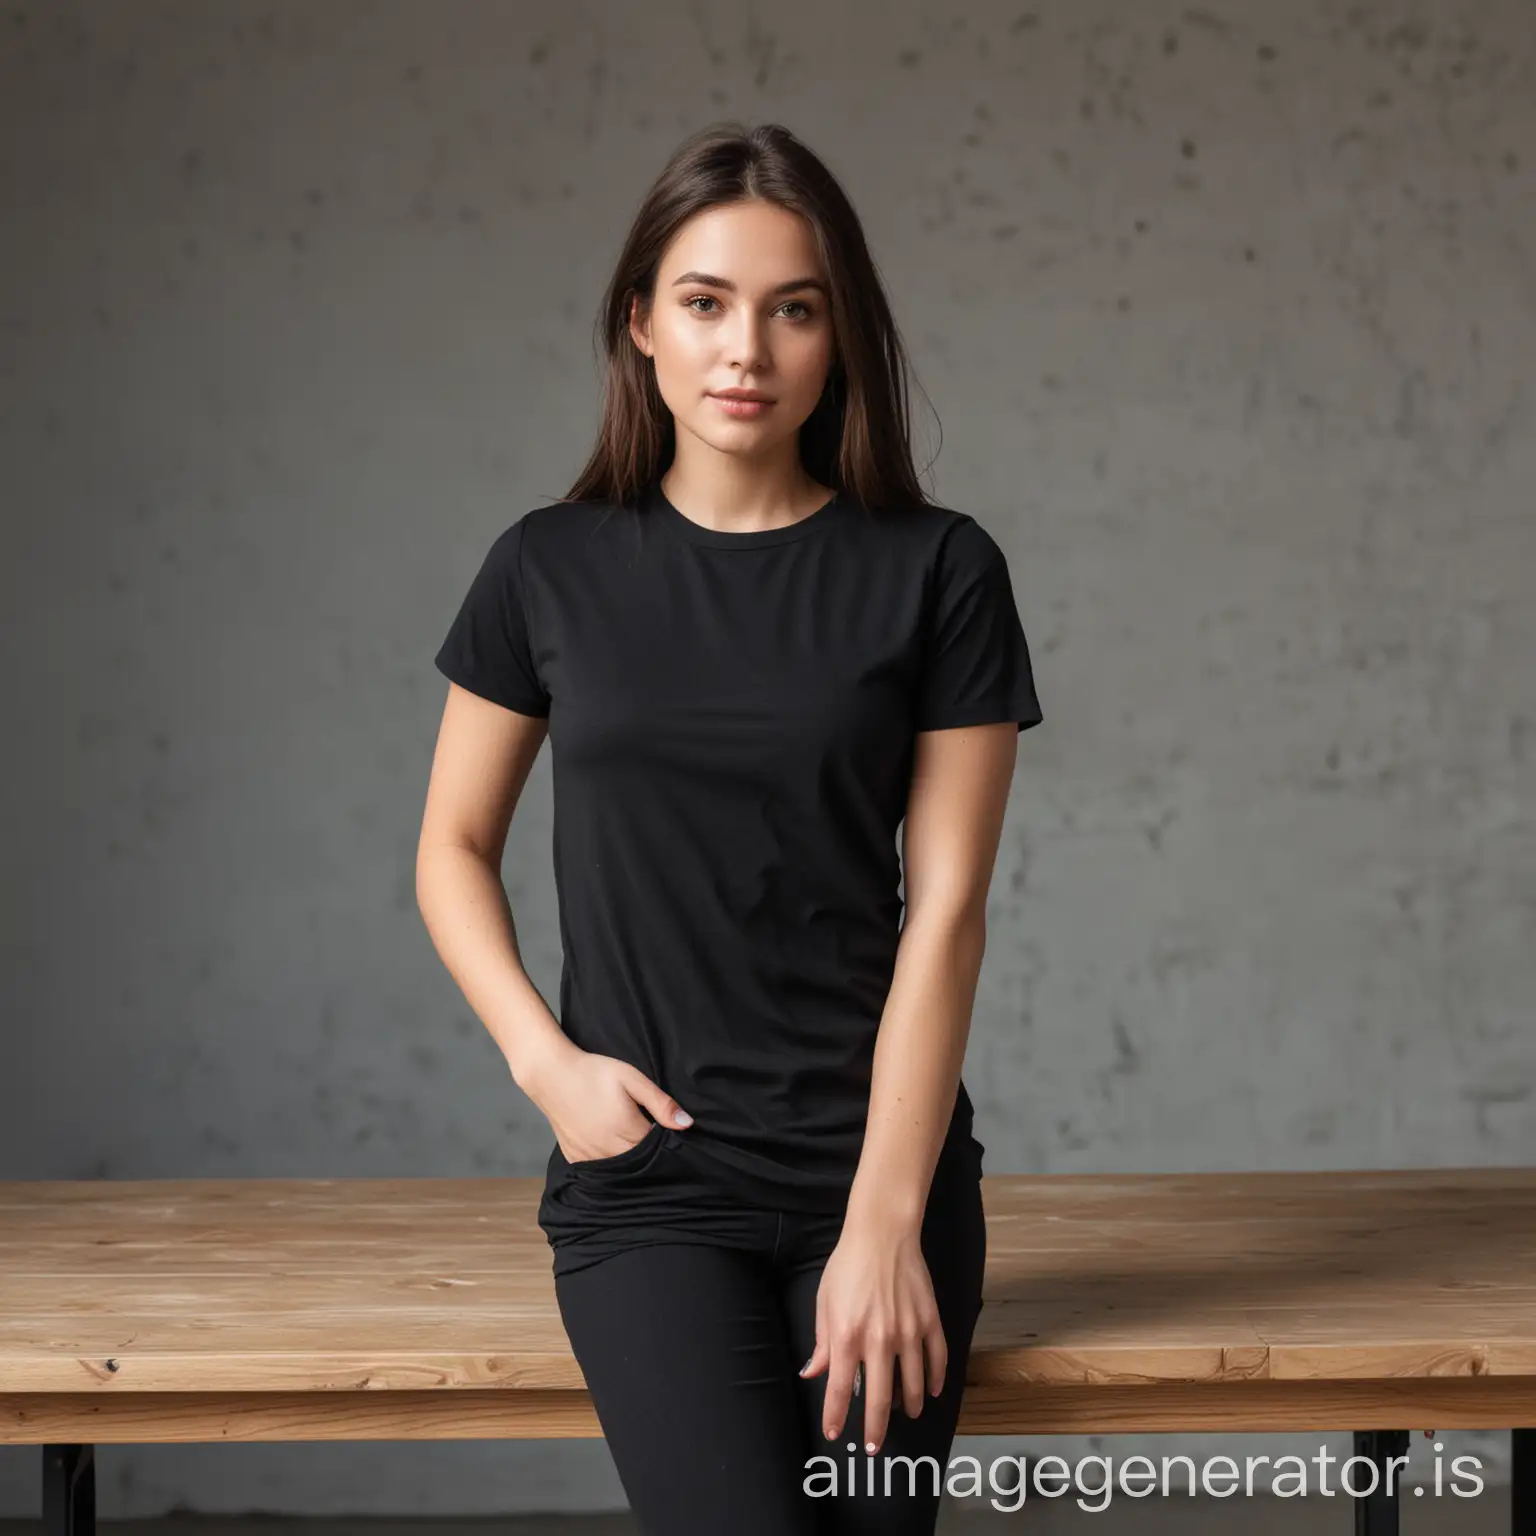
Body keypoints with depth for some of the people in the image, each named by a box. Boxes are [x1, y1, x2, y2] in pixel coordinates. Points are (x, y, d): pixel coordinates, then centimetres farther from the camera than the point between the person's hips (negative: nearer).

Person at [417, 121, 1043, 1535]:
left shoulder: (937, 572, 0)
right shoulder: (554, 570, 4)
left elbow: (946, 910, -3)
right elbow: (455, 851, 13)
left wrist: (883, 1221, -9)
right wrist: (546, 1063, -4)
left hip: (878, 1168, 0)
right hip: (646, 1177, 0)